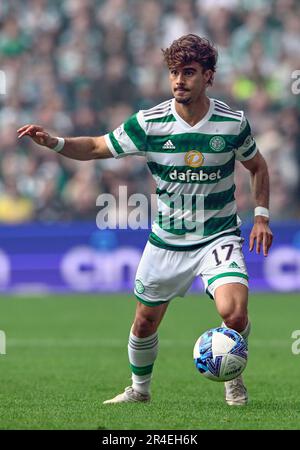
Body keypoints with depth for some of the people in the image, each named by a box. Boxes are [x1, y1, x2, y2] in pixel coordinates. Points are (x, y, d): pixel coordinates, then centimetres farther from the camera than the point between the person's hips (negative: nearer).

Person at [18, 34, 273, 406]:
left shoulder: (233, 122, -10)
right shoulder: (148, 123, -11)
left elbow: (257, 167, 9)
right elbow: (98, 147, 0)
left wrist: (261, 215, 0)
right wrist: (54, 142, -17)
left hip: (218, 237, -2)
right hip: (166, 240, 2)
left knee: (234, 313, -23)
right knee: (145, 321, 11)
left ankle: (234, 378, 7)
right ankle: (139, 389, 40)